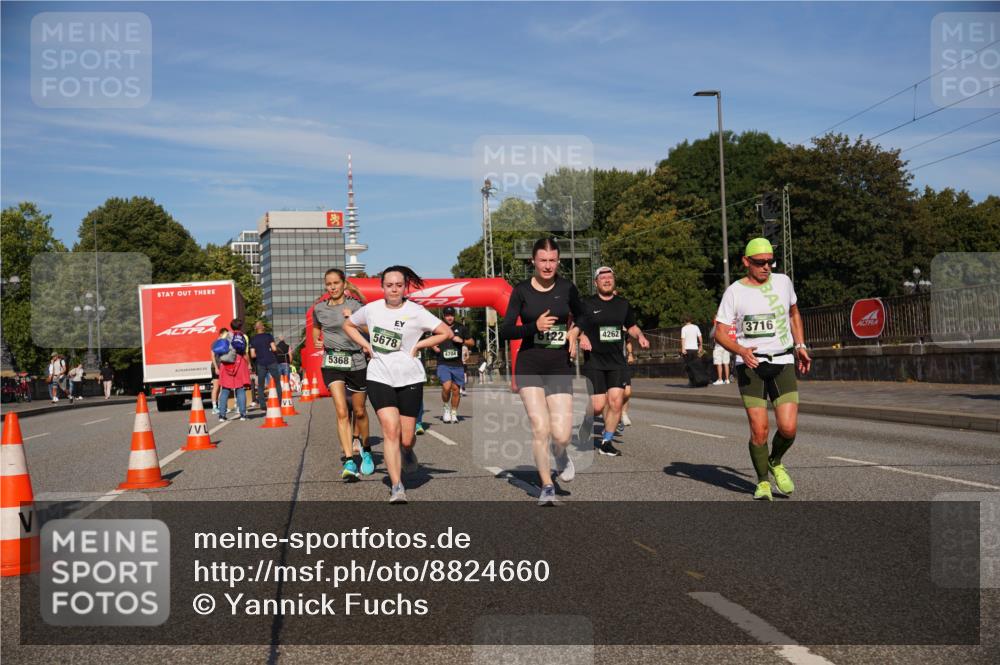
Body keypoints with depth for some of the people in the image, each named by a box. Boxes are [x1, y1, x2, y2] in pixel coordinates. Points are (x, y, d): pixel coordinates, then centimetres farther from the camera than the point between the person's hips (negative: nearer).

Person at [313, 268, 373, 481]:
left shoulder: (354, 306, -3)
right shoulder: (319, 308, 6)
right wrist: (316, 341, 10)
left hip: (355, 362, -1)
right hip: (332, 363, 1)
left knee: (359, 411, 12)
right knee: (342, 412, -13)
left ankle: (365, 449, 37)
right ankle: (348, 461, -15)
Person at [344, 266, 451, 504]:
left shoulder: (415, 311, -5)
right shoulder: (371, 309, 4)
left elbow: (446, 332, -5)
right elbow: (348, 325, 21)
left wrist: (417, 346, -7)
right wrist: (366, 345, 6)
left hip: (409, 378, -1)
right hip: (379, 377, 1)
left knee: (406, 438, 3)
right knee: (390, 430, -15)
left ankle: (408, 452, 43)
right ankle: (397, 487, -10)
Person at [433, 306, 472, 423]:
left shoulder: (461, 328, 9)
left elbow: (471, 342, 12)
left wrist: (462, 341, -6)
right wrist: (434, 347, 0)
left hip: (457, 364, 2)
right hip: (443, 364, -2)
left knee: (456, 389, 3)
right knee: (446, 386, -20)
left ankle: (454, 413, 18)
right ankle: (445, 408, 5)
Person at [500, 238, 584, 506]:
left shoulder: (567, 288, 3)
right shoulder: (521, 291, -1)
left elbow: (582, 318, 20)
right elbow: (505, 331, -3)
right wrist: (535, 327, -18)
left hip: (560, 367, 1)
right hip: (530, 366, -1)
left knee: (561, 434, -8)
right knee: (540, 428, -11)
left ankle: (560, 453, 31)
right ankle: (547, 487, 8)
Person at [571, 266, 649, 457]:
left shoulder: (623, 304, 10)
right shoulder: (587, 304, -1)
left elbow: (631, 326, 22)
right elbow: (575, 328, -1)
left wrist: (640, 336, 2)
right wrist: (581, 337, -22)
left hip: (617, 361, 3)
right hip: (593, 361, -3)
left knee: (616, 402, -7)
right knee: (598, 406, -9)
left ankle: (606, 442, 9)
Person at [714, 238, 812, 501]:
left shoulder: (783, 282, 7)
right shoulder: (734, 291, -2)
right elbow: (720, 331, -4)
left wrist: (800, 346, 16)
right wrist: (740, 350, -21)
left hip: (783, 363, 2)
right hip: (750, 365, -2)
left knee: (789, 428, -9)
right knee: (759, 430, -8)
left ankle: (776, 463, 23)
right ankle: (763, 481, 14)